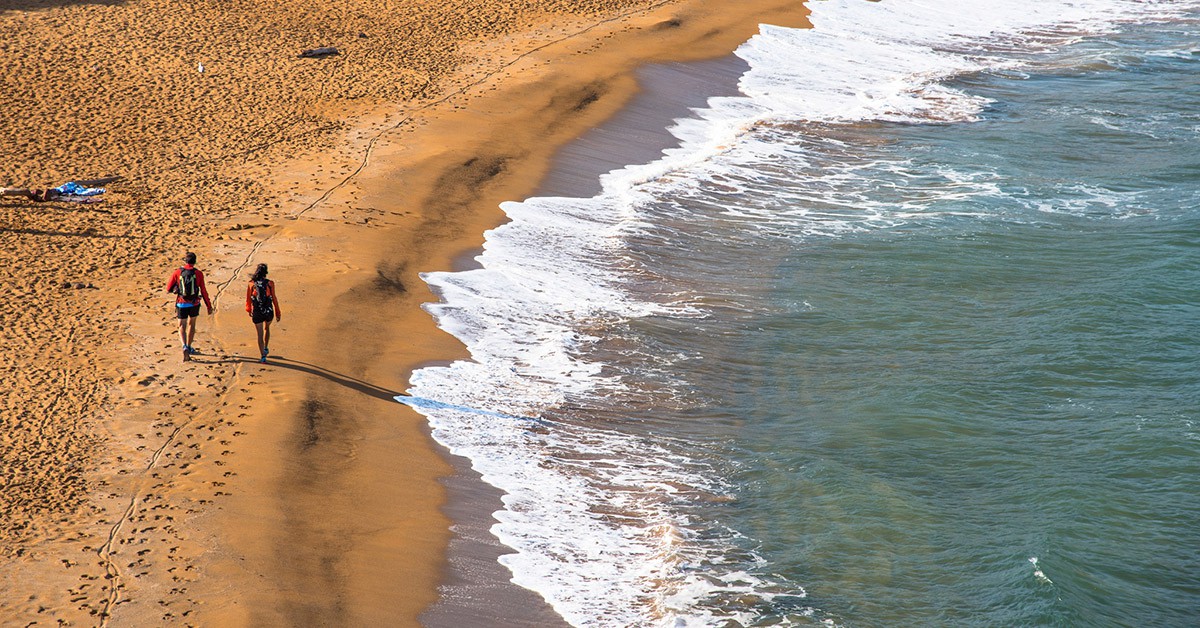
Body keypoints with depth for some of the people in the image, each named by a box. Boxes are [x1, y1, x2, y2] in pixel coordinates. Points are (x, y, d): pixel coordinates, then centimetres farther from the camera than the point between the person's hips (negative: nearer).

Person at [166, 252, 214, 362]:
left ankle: (185, 347, -20)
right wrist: (209, 306, 2)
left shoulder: (177, 272, -5)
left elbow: (168, 288, -1)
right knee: (191, 324, 23)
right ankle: (189, 347, 32)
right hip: (194, 304, 1)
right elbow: (204, 292, -4)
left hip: (181, 304, -1)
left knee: (182, 327, 4)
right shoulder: (198, 274, -5)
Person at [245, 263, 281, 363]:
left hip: (257, 313, -1)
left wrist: (249, 310, 23)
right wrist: (278, 313, 2)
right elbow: (274, 299, -6)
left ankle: (263, 356, 1)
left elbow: (248, 299, 5)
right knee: (267, 328, 30)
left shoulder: (251, 284, -4)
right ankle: (266, 348, 37)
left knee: (260, 334, 7)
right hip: (268, 311, 1)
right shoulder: (270, 283, -6)